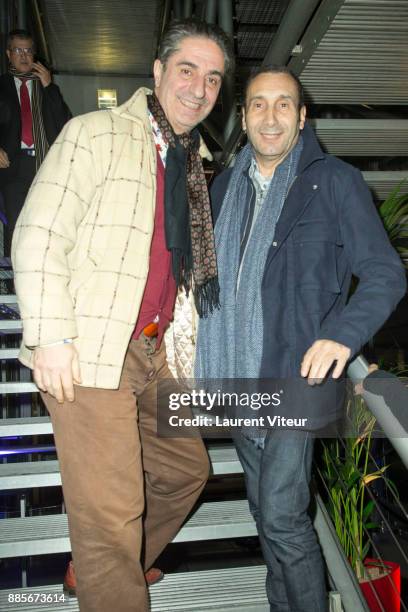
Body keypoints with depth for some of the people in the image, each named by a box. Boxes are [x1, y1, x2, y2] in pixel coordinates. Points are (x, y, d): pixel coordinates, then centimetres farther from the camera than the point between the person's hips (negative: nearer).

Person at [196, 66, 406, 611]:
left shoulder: (335, 181, -5)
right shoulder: (226, 187, 11)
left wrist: (343, 334, -24)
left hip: (297, 376, -5)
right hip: (238, 375, 6)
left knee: (281, 515, -7)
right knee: (266, 507, 17)